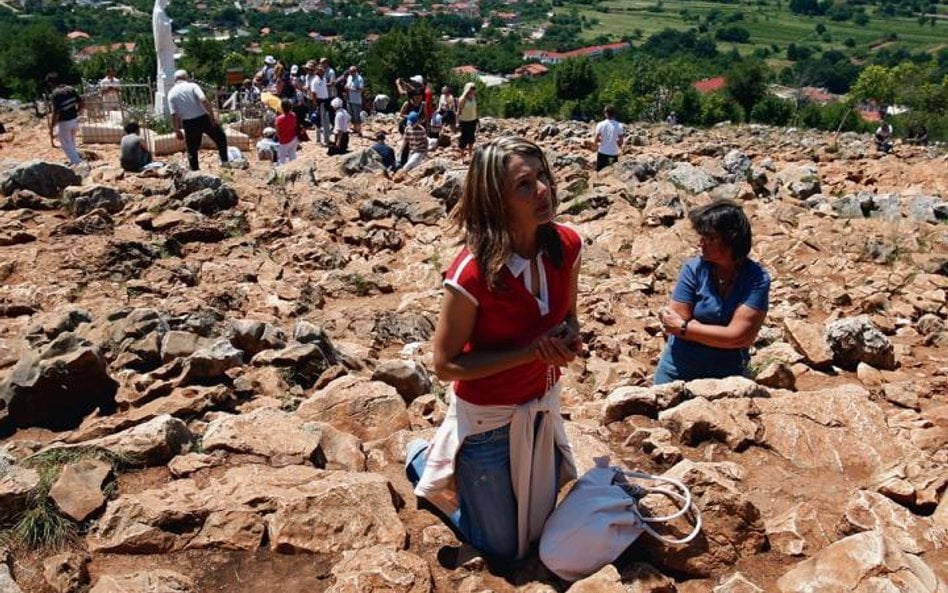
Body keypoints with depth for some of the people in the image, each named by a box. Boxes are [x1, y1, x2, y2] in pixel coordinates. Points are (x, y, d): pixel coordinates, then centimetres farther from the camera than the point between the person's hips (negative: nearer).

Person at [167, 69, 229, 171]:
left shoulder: (171, 93, 5)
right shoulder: (192, 86, -2)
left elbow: (173, 114, -1)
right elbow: (203, 100, -17)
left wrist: (177, 130, 4)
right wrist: (212, 115, -13)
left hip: (188, 123, 2)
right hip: (203, 118, -2)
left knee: (192, 151, 11)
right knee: (220, 138, 18)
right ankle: (224, 161, 13)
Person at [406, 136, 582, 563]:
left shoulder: (566, 244, -12)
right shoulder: (472, 273, -29)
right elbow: (445, 364, -20)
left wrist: (568, 342, -18)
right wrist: (530, 352, -27)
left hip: (542, 408, 6)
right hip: (487, 419, -6)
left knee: (540, 528, 26)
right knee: (505, 549, 15)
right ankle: (425, 461, 32)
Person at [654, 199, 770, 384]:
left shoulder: (757, 279, -14)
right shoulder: (693, 269, -11)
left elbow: (740, 337, -20)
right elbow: (672, 325, -14)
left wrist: (683, 327, -15)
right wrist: (720, 333, -21)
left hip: (727, 376, -1)